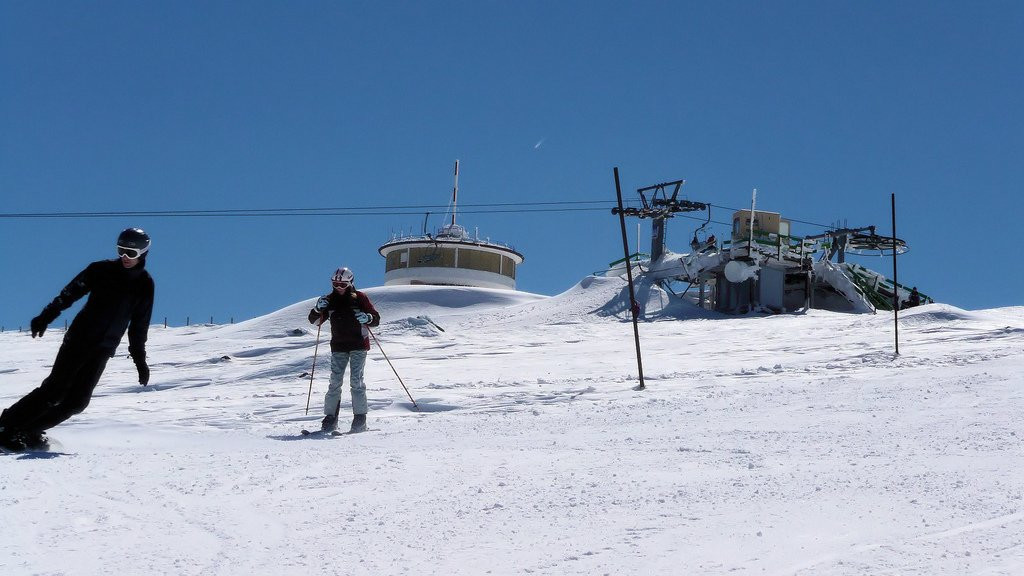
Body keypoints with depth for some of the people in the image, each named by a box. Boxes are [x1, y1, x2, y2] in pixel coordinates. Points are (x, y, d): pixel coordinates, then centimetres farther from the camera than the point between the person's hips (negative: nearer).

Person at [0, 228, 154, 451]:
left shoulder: (145, 284, 5)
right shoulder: (101, 270, -2)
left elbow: (139, 326, 13)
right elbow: (68, 294, -4)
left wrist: (140, 359, 14)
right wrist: (45, 317, -16)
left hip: (104, 349, 3)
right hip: (79, 338, -3)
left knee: (77, 401, -7)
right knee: (55, 389, -11)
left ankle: (30, 431, 8)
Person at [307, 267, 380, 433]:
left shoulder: (360, 298, 0)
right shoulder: (329, 300, 8)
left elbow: (376, 319, 0)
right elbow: (314, 321, 8)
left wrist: (367, 318, -23)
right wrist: (318, 309, -12)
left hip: (358, 345, -3)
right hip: (339, 347, 3)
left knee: (356, 381, -8)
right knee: (335, 382, -2)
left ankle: (360, 418, -5)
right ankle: (330, 418, 0)